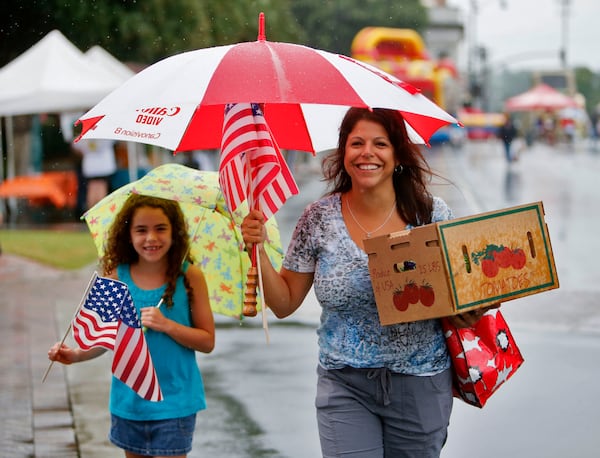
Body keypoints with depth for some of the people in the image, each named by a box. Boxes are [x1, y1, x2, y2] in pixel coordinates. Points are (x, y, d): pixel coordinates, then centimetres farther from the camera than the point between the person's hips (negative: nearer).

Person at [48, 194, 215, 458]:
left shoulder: (189, 276, -9)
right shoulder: (117, 277, -2)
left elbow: (207, 341, -6)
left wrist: (167, 325, -19)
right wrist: (76, 355, -13)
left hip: (174, 402, -3)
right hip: (128, 400, 3)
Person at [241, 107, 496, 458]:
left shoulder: (432, 213, -5)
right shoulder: (319, 219, -3)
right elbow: (285, 304, 2)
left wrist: (469, 313, -18)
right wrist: (258, 251, -12)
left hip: (419, 385, 0)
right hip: (345, 386, 0)